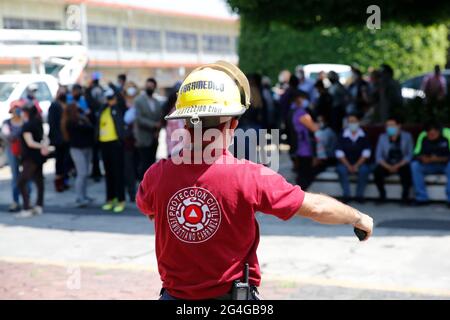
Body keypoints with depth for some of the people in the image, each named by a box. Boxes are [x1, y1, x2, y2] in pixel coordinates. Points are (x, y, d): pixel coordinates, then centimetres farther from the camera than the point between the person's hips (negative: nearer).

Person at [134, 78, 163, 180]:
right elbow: (139, 119, -13)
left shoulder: (157, 103, 13)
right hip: (143, 139, -5)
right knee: (144, 164, -5)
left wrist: (158, 130, -5)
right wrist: (153, 125, -17)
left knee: (151, 164, 8)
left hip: (154, 139, 5)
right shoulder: (139, 101, -4)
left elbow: (160, 120, 13)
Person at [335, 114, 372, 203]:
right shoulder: (343, 137, 3)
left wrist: (357, 165, -14)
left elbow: (366, 153, -2)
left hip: (360, 163, 0)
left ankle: (359, 194, -19)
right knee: (341, 169, -32)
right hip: (345, 163, 0)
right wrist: (348, 166, -14)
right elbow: (339, 153, -3)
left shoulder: (363, 137, 4)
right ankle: (346, 194, -23)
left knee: (364, 170, -32)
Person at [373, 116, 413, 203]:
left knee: (406, 170, -35)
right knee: (377, 171, -29)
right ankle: (382, 195, -7)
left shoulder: (407, 136, -1)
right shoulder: (382, 137, 3)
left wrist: (398, 166, -20)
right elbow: (378, 156, -1)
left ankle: (405, 195, -13)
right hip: (387, 165, 1)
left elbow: (409, 155, -6)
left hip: (402, 164, -1)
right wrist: (388, 167, -18)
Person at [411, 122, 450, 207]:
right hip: (429, 167, 3)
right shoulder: (424, 140, -2)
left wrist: (439, 159, -31)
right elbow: (416, 154, -3)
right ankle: (422, 198, -19)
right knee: (414, 165, -22)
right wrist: (422, 158, -25)